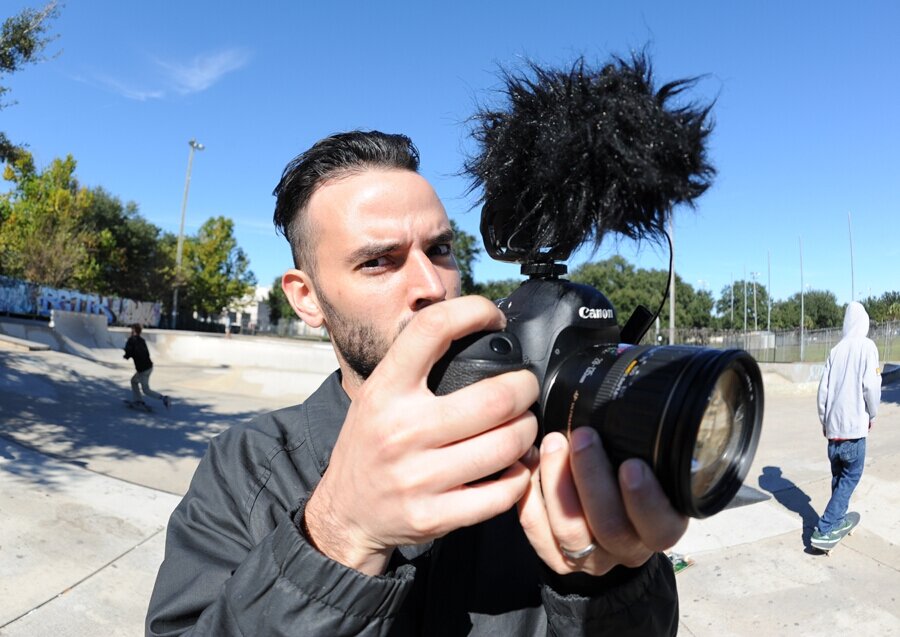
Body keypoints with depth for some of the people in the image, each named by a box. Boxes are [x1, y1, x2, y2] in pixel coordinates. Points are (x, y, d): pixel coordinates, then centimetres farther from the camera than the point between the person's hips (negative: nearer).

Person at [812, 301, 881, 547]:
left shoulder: (835, 350, 8)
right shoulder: (867, 346, -5)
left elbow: (823, 389, 6)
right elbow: (871, 385, -12)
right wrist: (872, 415, 6)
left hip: (833, 425, 5)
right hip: (855, 424, -4)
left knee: (838, 475, 18)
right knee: (851, 476, 2)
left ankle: (838, 519, 28)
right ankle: (824, 529, -5)